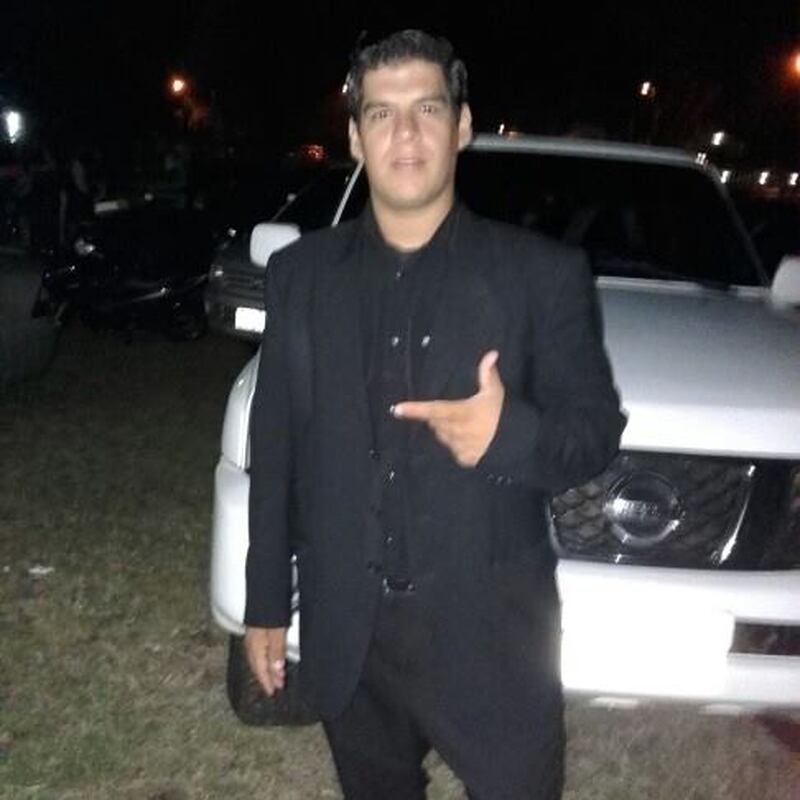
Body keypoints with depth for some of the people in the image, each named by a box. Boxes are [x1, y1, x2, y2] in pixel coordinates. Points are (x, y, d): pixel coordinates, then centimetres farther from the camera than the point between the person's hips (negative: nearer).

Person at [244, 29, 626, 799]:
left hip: (491, 635, -2)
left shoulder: (543, 273, -5)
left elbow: (597, 429, -4)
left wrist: (512, 437, -26)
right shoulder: (299, 274, 3)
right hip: (346, 636, 3)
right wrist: (266, 603, 7)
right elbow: (274, 446, 6)